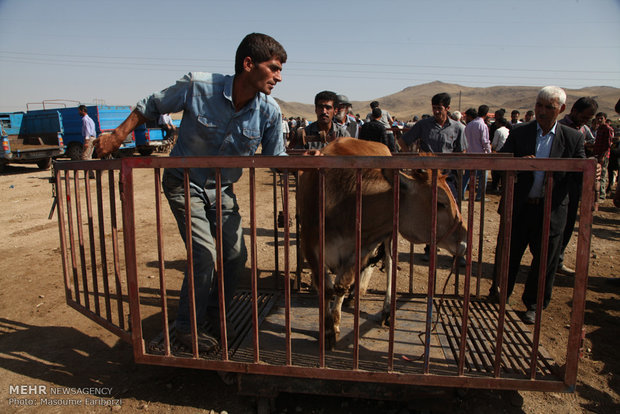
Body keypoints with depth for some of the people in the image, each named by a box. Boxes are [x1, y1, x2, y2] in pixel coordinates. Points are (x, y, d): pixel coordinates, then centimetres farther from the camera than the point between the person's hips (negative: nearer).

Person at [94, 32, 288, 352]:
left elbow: (275, 158, -2)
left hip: (222, 189, 5)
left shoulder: (269, 111, -13)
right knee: (205, 254, -14)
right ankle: (188, 327, 10)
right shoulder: (197, 87, -22)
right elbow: (150, 107, -6)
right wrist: (118, 135, -8)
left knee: (237, 254, 4)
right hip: (185, 184, -4)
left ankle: (214, 314, 30)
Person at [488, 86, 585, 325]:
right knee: (507, 254, 12)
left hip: (551, 210, 0)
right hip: (518, 207, 0)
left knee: (544, 260, 10)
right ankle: (498, 294, 35)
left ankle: (534, 305, 30)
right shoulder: (519, 133, 1)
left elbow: (580, 174, 1)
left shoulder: (573, 138, 1)